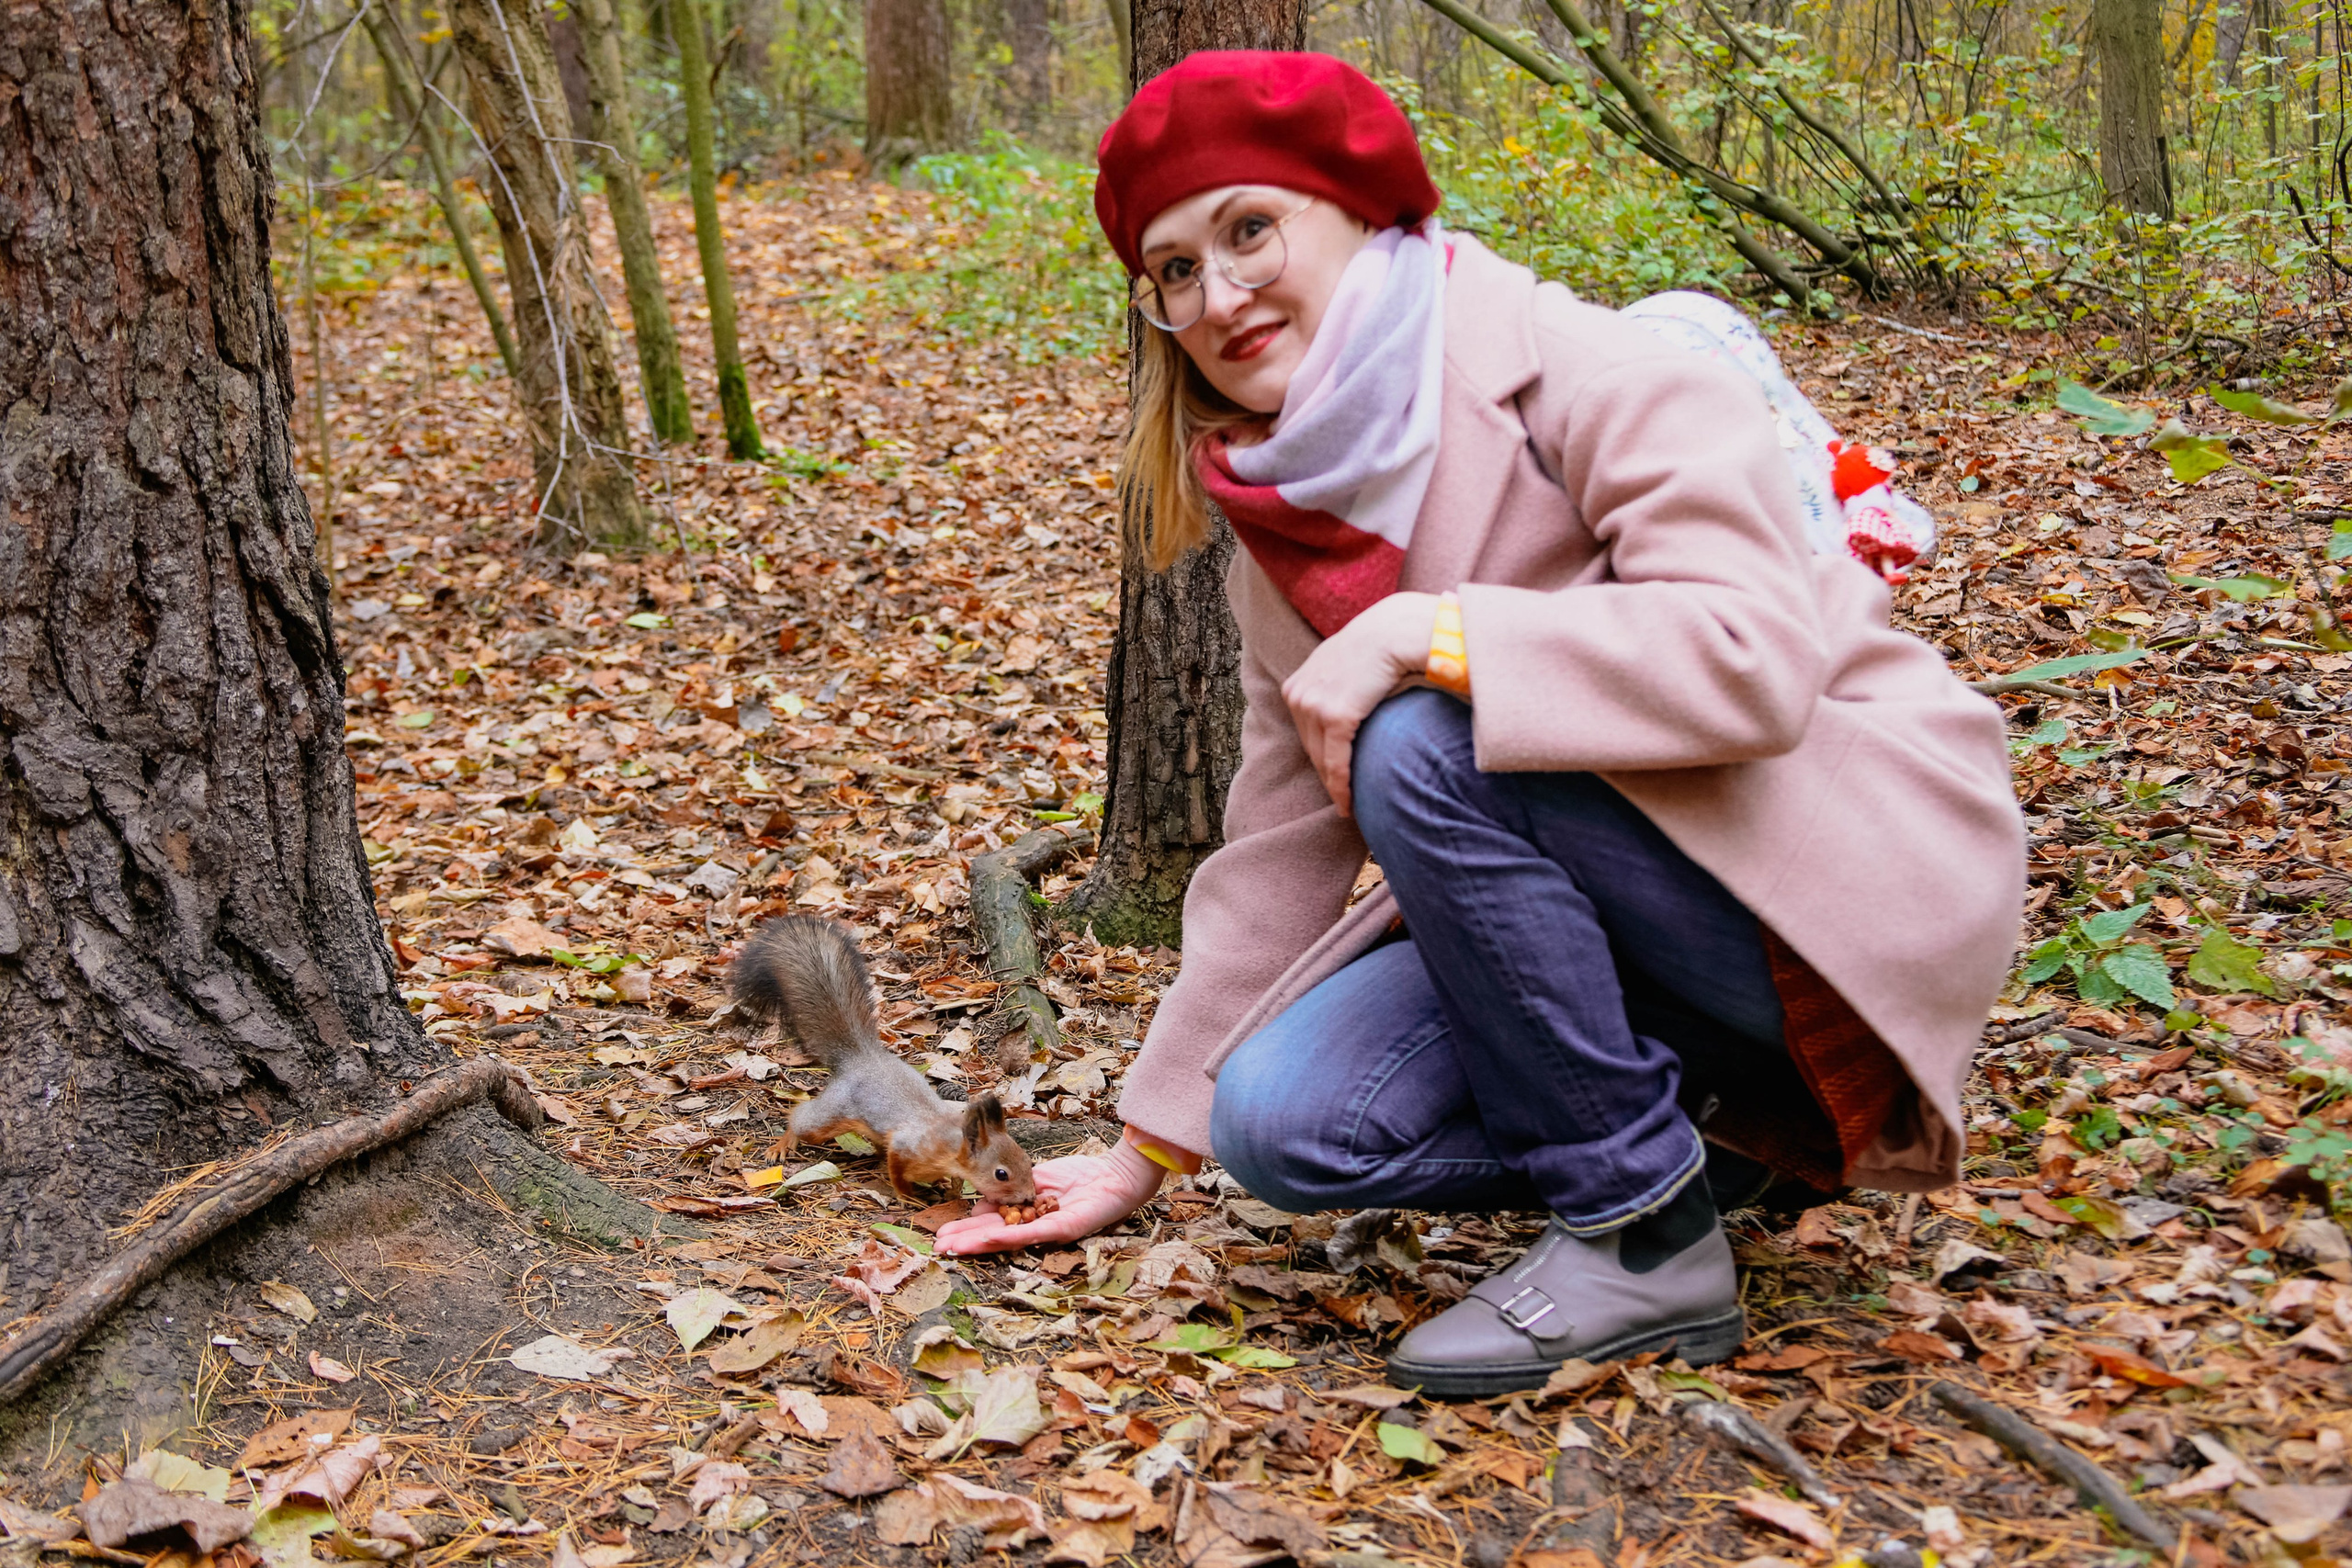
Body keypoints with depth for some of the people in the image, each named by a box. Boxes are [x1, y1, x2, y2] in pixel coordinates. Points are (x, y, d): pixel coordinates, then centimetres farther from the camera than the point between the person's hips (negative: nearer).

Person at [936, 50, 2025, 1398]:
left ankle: (1649, 1237, -14)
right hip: (1593, 908, 7)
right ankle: (1687, 1126, 7)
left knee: (1420, 747, -29)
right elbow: (1282, 847, 8)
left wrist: (1424, 632, -30)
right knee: (1286, 1119, -15)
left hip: (1858, 873, -6)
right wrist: (1154, 1148, 8)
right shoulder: (1288, 507, 5)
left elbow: (1755, 655, -31)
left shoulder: (1599, 379, -16)